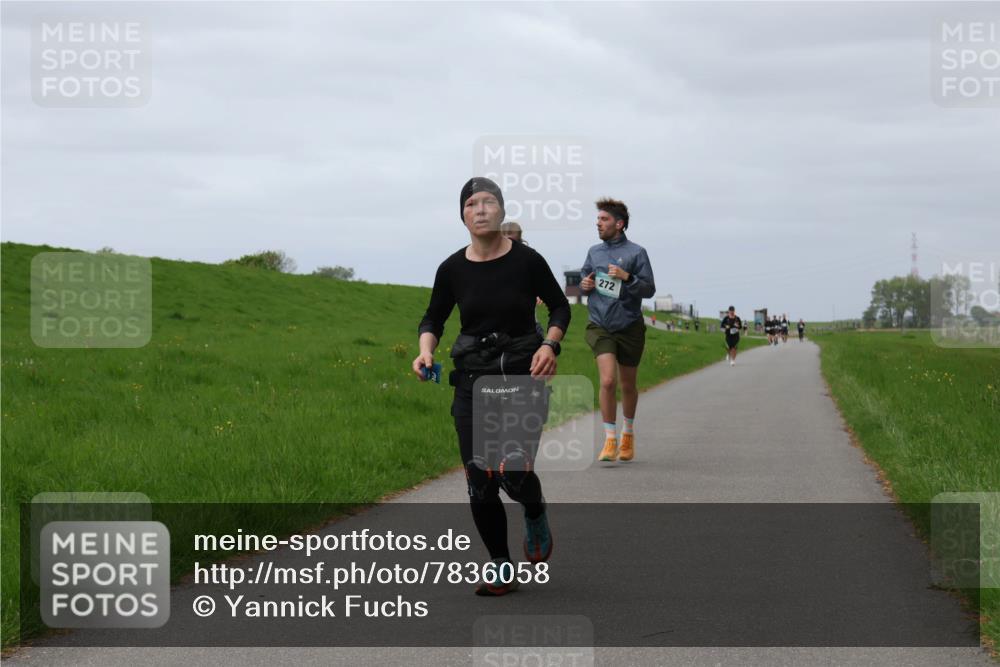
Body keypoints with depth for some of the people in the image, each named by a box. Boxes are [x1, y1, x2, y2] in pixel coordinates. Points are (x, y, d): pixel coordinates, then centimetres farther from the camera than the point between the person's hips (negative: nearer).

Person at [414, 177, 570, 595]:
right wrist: (425, 351, -7)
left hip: (523, 374, -3)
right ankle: (502, 571, 12)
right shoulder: (452, 269, -1)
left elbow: (560, 306, 6)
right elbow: (433, 319, 13)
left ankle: (535, 515, 19)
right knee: (479, 480, -2)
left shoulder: (526, 261, -8)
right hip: (473, 378, 3)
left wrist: (549, 345, -12)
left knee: (513, 471, -17)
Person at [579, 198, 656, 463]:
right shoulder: (594, 251, 9)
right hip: (599, 326, 2)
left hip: (629, 327, -2)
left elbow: (649, 289, -7)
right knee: (607, 381, -16)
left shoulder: (636, 252, -4)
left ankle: (628, 435, 34)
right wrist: (584, 285, 0)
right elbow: (584, 279, 22)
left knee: (628, 386, 11)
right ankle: (610, 441, -10)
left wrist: (626, 277, -22)